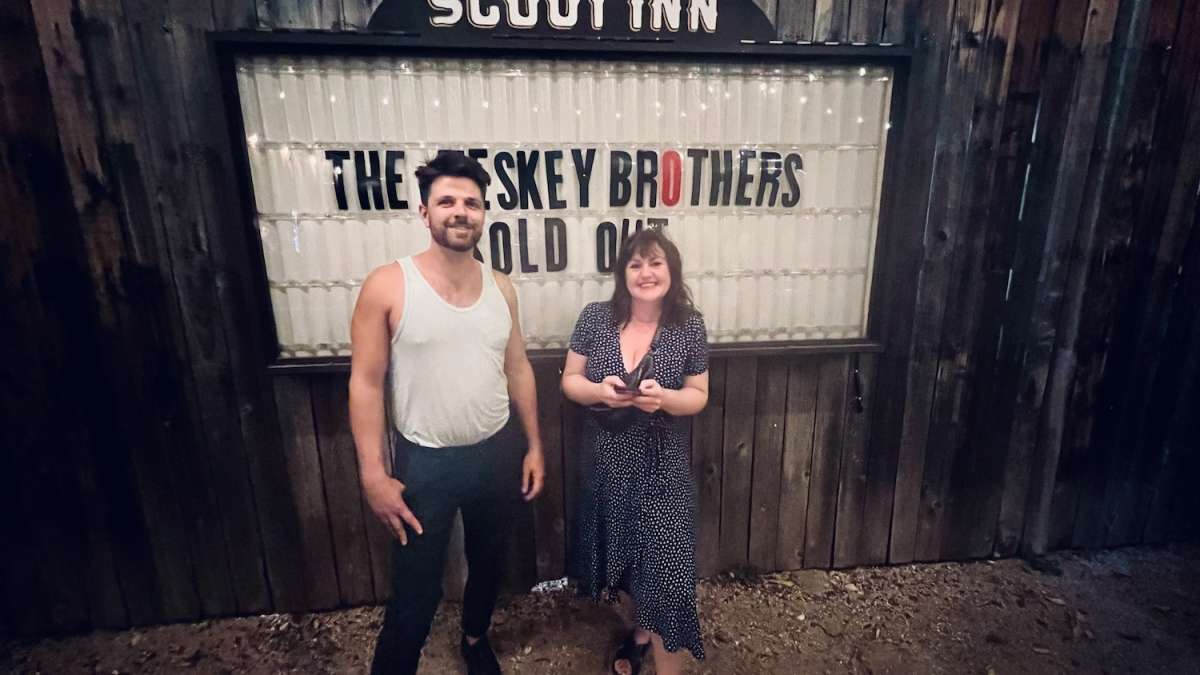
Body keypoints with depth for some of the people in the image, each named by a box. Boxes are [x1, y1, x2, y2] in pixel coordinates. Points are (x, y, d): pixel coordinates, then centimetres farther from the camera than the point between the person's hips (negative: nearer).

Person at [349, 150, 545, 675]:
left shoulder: (500, 287, -2)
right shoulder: (387, 286, -14)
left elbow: (518, 370, 5)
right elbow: (366, 384, -11)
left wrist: (535, 445, 6)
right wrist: (373, 475, -13)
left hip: (495, 453, 5)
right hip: (426, 462, -4)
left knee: (488, 561, 24)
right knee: (415, 589, 8)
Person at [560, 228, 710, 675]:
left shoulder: (689, 326, -7)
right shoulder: (595, 318, -6)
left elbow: (698, 396, -1)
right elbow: (569, 381, 0)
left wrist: (663, 397, -23)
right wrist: (599, 391, -22)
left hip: (661, 467, -2)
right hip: (606, 463, 2)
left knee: (665, 565, -2)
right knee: (619, 554, 19)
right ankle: (637, 629, 49)